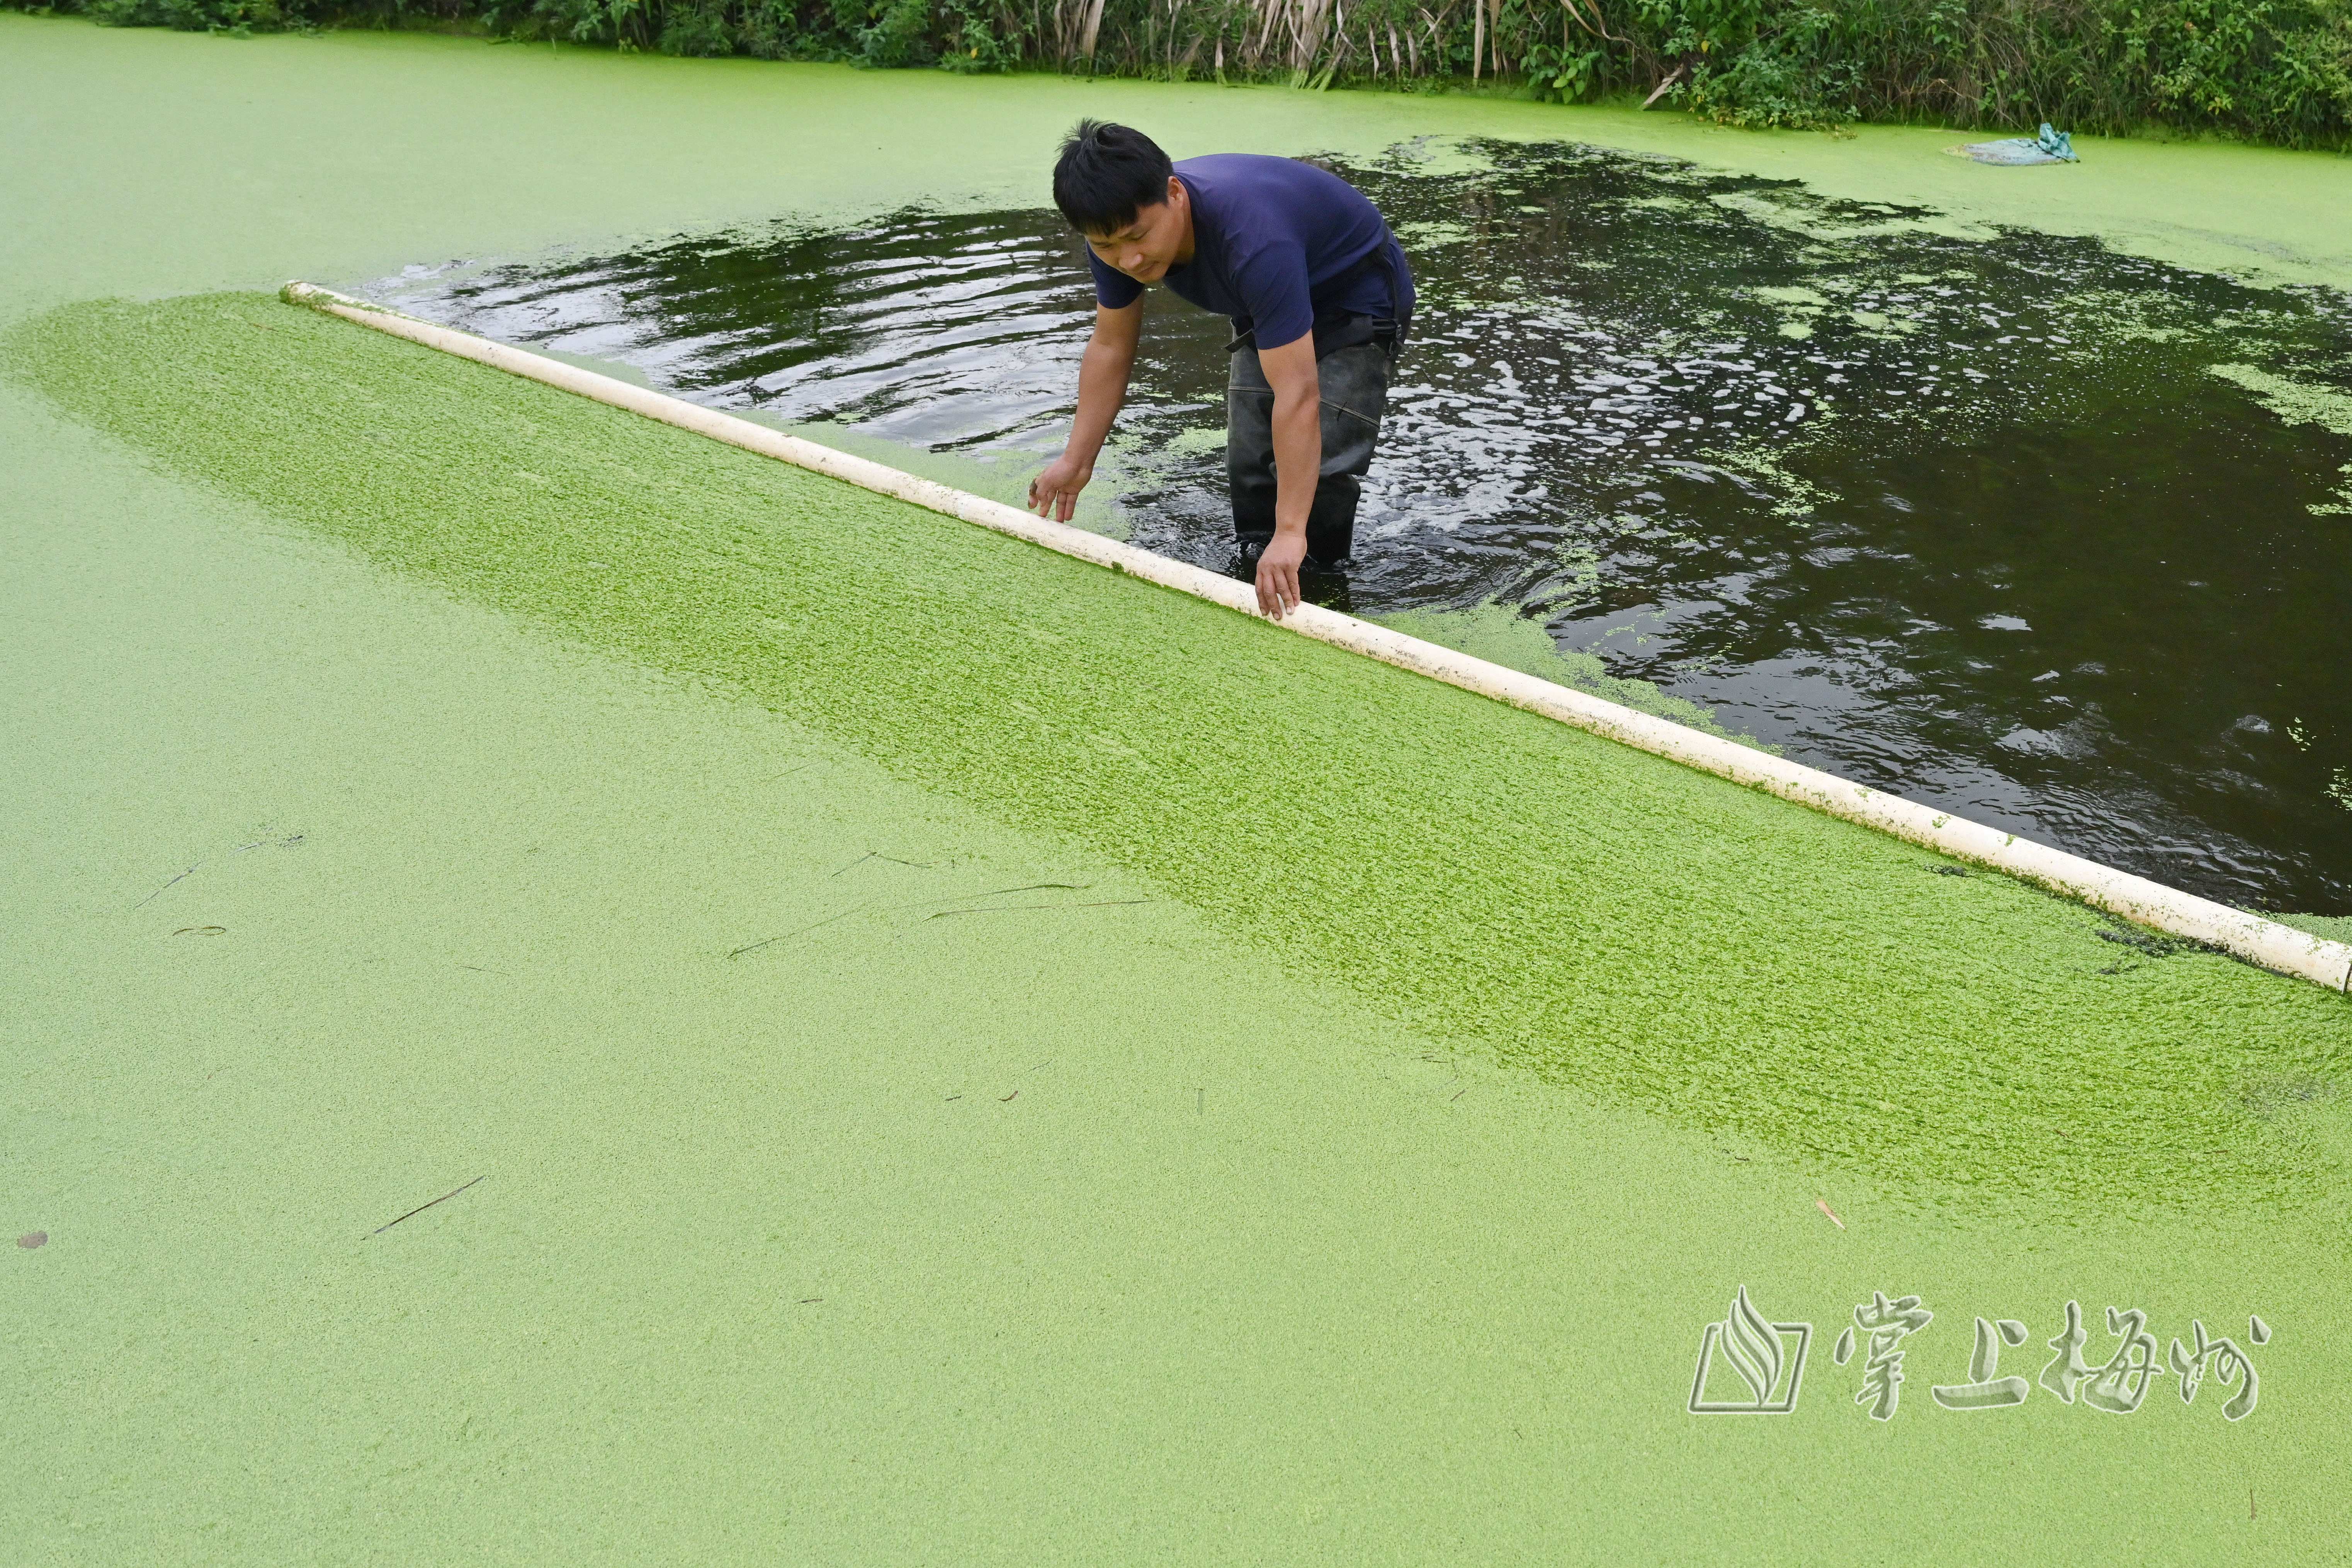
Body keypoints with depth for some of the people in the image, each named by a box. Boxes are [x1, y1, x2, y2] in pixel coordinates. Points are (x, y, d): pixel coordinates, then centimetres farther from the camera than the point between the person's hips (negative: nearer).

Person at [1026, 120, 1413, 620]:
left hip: (1360, 300, -7)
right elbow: (1110, 346, -7)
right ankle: (1258, 579, 22)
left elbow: (1297, 394, -48)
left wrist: (1290, 532, -49)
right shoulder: (1119, 230, -22)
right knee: (1249, 461, 5)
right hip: (1270, 310, 7)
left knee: (1321, 466, -17)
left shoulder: (1251, 237, -46)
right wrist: (1075, 462, -8)